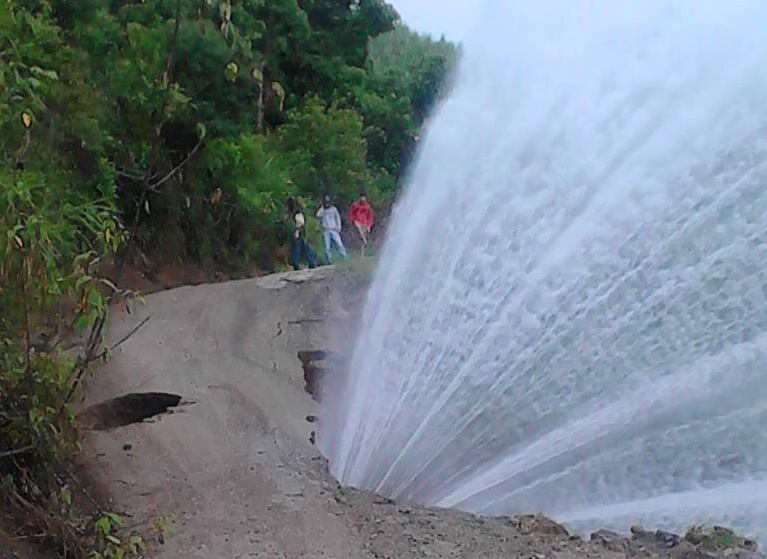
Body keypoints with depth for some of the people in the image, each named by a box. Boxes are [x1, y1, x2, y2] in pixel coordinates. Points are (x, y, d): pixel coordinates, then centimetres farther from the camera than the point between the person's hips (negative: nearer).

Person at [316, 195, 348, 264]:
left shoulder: (333, 209, 6)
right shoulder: (322, 210, 5)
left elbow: (338, 218, 10)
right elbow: (318, 216, -15)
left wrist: (338, 227, 0)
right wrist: (322, 208, -9)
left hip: (334, 230, 0)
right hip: (326, 230, 0)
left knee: (339, 244, -11)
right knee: (327, 247, -2)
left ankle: (345, 257, -3)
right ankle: (330, 261, 5)